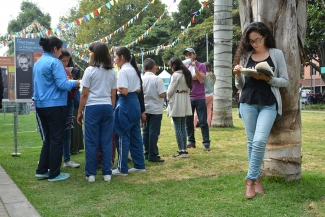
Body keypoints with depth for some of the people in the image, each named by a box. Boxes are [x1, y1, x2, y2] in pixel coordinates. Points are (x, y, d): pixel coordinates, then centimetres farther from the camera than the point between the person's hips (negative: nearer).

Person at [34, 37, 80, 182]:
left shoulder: (38, 63, 13)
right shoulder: (54, 62, -13)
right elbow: (62, 85, -20)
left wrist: (68, 81, 21)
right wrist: (74, 83, -1)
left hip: (41, 105, 8)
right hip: (55, 106, -8)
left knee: (47, 140, 17)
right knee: (56, 140, 1)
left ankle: (42, 171, 19)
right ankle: (54, 174, 5)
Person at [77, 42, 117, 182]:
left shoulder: (90, 70, -5)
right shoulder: (112, 72, 9)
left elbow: (84, 94, -6)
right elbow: (113, 94, 9)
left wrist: (80, 111, 1)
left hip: (92, 107, -4)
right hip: (107, 107, 4)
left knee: (91, 142, 2)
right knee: (106, 141, 7)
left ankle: (91, 174, 7)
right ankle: (107, 173, 10)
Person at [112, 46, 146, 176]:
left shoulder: (123, 71, -14)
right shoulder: (134, 69, 14)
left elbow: (124, 91, -20)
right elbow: (139, 90, 17)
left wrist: (115, 87, -5)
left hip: (125, 104, -9)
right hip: (135, 103, 9)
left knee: (123, 137, -1)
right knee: (135, 136, 13)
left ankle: (122, 169, 5)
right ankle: (139, 165, 20)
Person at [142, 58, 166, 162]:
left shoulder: (141, 79, 1)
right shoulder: (157, 79, -12)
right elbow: (162, 94, -17)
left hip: (145, 109, 5)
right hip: (155, 109, -5)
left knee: (146, 131, 13)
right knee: (154, 132, -2)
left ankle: (147, 153, 19)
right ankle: (153, 155, 0)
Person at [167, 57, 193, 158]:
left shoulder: (176, 75, -13)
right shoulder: (186, 74, 11)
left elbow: (170, 90, -12)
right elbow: (189, 89, 12)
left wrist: (168, 98, 5)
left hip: (176, 103, -8)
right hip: (185, 102, 8)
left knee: (178, 128, -3)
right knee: (182, 127, 11)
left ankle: (181, 150, -3)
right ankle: (184, 150, 13)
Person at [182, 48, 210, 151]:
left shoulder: (201, 66, 1)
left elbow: (201, 80, -12)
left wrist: (195, 67, -16)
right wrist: (194, 77, -9)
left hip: (200, 98, -3)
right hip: (188, 98, 3)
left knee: (203, 122, -2)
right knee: (188, 121, 6)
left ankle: (206, 143, 0)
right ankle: (191, 141, 15)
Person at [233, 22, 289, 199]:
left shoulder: (276, 54, 2)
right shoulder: (245, 56, 8)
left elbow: (285, 81, 0)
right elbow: (240, 86, 10)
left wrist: (267, 78, -16)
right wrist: (238, 74, -11)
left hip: (268, 104, -2)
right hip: (248, 103, 3)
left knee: (260, 141, -14)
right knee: (251, 142, 5)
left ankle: (251, 179, -3)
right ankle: (257, 178, 17)